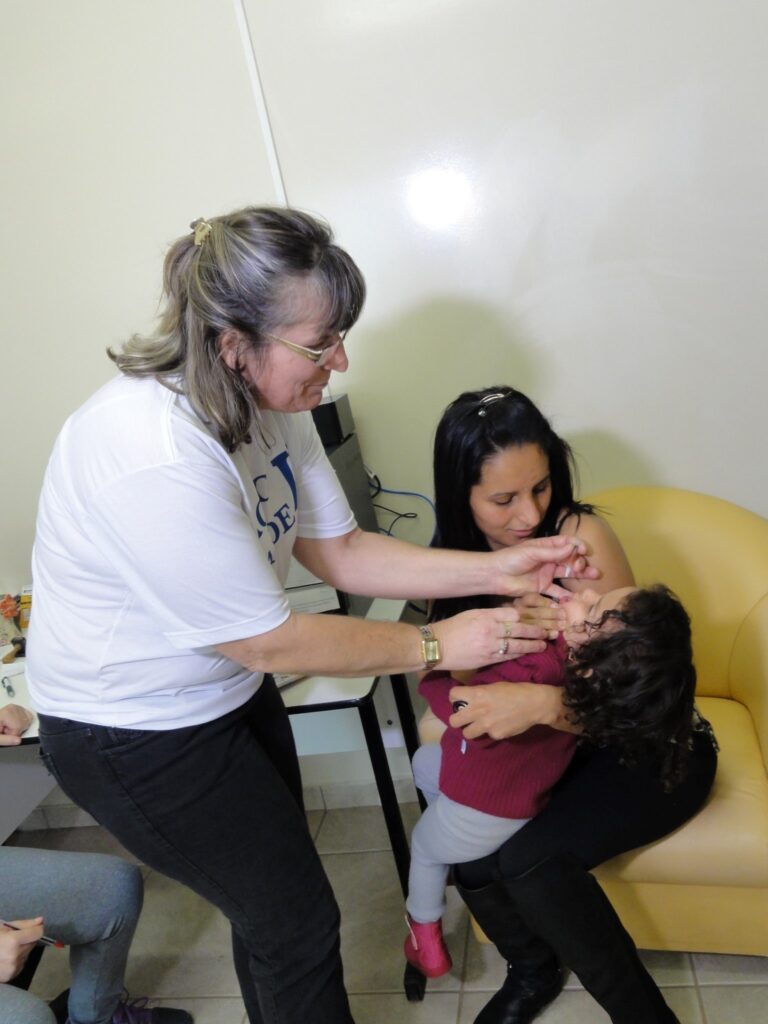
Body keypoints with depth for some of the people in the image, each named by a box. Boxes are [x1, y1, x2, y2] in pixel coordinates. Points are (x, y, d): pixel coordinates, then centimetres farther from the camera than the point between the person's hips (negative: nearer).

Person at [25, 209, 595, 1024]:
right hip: (137, 733, -7)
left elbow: (339, 551, -2)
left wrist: (494, 571, -10)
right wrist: (434, 646, -18)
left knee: (270, 899, 23)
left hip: (228, 689, 8)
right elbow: (271, 644, -27)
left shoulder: (270, 403, -8)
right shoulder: (156, 460, -36)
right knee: (297, 923, 7)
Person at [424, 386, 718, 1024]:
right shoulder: (460, 551, -6)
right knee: (471, 855, -17)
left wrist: (542, 703, -46)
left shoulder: (581, 535, -23)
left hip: (653, 749, -5)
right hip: (560, 749, 5)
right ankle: (533, 971, 17)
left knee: (531, 860, -27)